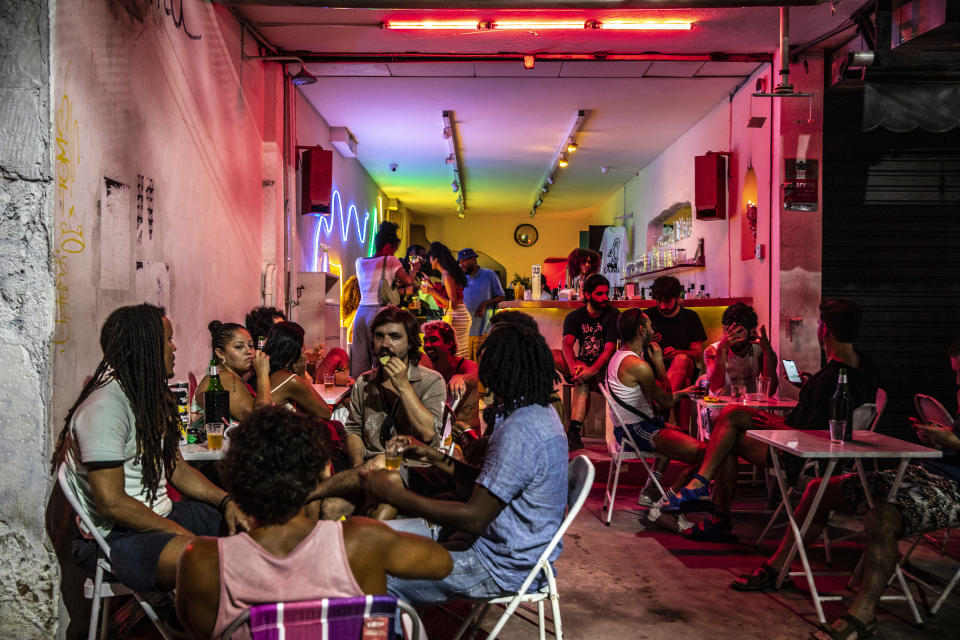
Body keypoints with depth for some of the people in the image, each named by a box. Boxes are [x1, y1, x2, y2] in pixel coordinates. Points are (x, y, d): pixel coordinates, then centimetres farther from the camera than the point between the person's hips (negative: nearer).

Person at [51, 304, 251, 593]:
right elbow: (111, 503, -22)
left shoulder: (151, 396, 13)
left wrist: (226, 502, 1)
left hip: (159, 516, 10)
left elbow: (177, 469, 16)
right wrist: (180, 533, -19)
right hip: (115, 536, -10)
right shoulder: (104, 406, -18)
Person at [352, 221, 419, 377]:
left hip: (361, 312, 5)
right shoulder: (390, 261, -2)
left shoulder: (360, 262, 14)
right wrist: (415, 269, 19)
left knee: (359, 357, 7)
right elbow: (408, 280, 0)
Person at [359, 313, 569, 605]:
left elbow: (474, 518, -27)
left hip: (502, 568, -10)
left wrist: (393, 494, -21)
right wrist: (435, 457, 12)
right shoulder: (539, 414, 7)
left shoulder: (521, 431, -27)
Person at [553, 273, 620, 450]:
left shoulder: (613, 315, -4)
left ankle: (574, 432, -38)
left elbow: (610, 349, -16)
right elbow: (567, 345, -13)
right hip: (583, 364, 4)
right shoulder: (575, 316, 4)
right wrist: (573, 367, -35)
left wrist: (593, 370, -35)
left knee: (582, 381, -35)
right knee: (552, 355, -22)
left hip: (604, 368, -4)